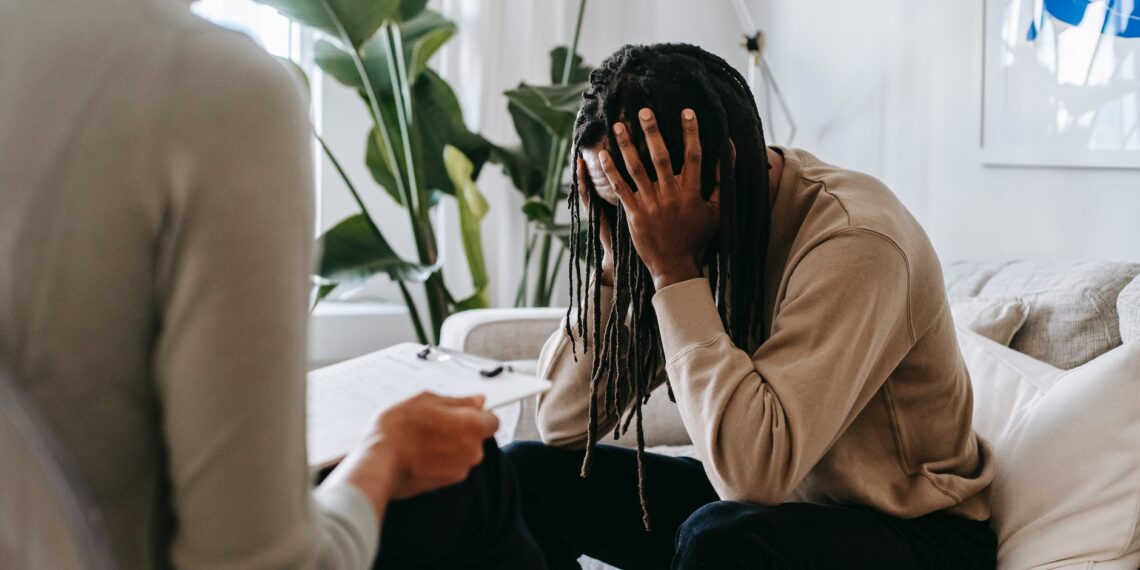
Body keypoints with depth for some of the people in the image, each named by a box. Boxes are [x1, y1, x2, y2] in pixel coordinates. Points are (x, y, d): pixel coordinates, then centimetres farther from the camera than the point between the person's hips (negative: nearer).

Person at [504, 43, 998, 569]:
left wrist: (674, 269, -31)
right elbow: (561, 426, -7)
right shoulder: (699, 235, -6)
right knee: (527, 473, -5)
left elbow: (754, 470, -35)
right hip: (767, 502, 6)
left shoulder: (854, 240, -26)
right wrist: (613, 254, -18)